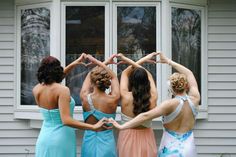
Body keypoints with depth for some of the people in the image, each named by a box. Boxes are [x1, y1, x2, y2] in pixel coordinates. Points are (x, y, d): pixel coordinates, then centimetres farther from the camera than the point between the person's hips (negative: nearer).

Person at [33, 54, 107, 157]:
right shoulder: (62, 90, -17)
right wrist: (93, 127, -23)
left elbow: (52, 80, 22)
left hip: (44, 138, 6)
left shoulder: (37, 90, 1)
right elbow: (66, 120, -25)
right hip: (61, 141, -6)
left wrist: (73, 64, 25)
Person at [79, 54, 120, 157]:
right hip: (107, 143, -1)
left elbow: (89, 76, 7)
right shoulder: (113, 100, -15)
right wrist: (98, 62, 10)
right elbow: (113, 77, 4)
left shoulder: (85, 98, -12)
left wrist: (105, 63, 18)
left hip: (89, 143, 1)